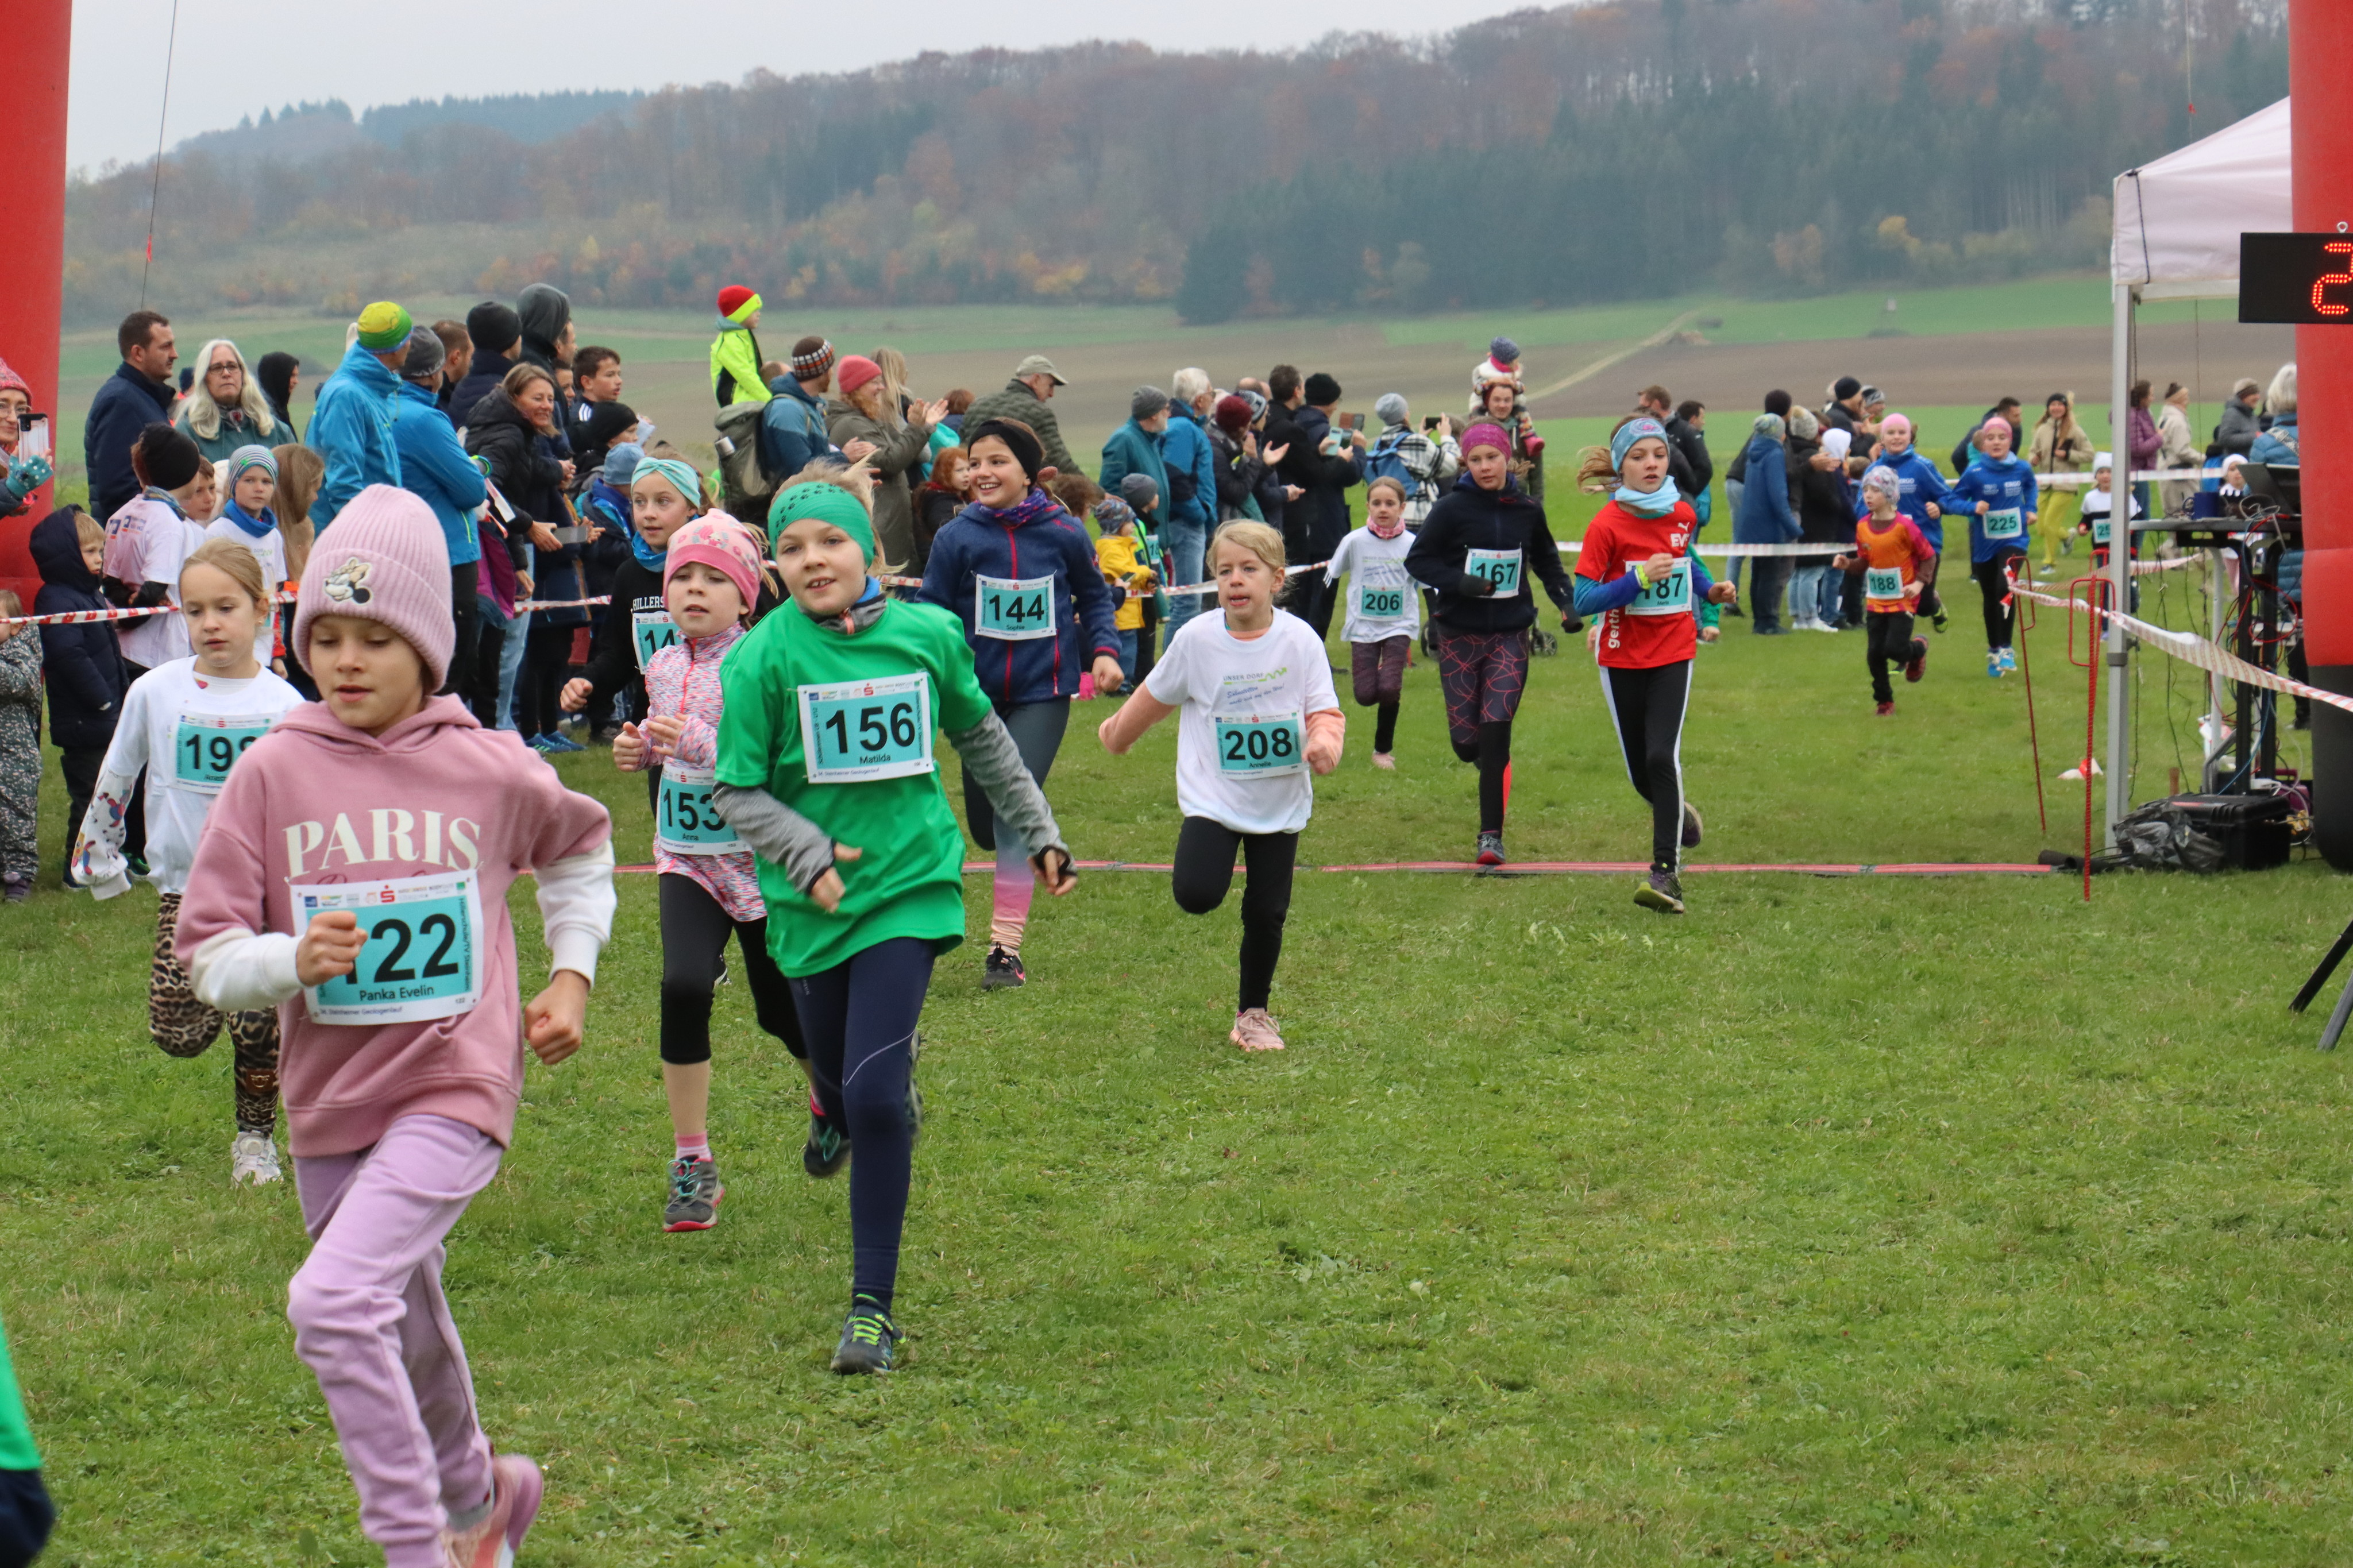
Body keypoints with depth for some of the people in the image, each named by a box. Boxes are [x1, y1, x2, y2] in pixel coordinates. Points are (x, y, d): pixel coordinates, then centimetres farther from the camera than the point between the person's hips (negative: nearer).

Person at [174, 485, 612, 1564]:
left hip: (455, 1086, -4)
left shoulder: (492, 771, -5)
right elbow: (205, 955, -4)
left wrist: (572, 972, 8)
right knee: (404, 1335, 21)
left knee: (332, 1300, -24)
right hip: (330, 1104, 4)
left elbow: (582, 846, 19)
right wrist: (291, 960, -23)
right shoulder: (273, 772, -4)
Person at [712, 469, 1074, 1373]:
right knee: (843, 1092, 13)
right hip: (811, 904, 1)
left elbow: (982, 740, 15)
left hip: (910, 887, -1)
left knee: (876, 1095, -15)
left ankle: (872, 1305, -5)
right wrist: (808, 854, -23)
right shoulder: (763, 658, -9)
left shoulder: (929, 635, -2)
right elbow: (737, 790, -7)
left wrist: (1039, 835, 23)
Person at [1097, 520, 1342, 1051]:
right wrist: (1118, 733, 21)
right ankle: (1210, 859, 16)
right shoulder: (1197, 639, -9)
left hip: (1280, 803, 1)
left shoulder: (1300, 640, -9)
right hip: (1212, 795, -1)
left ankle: (1254, 1012, 27)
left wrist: (1324, 742, -30)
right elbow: (1156, 696, 8)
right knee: (1196, 894, -21)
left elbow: (1325, 710, -8)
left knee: (1267, 912, 5)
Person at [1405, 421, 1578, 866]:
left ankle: (1491, 834, -3)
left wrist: (1567, 602, 3)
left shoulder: (1526, 511, 2)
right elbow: (1417, 561, -5)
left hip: (1510, 636, 1)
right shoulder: (1452, 509, -7)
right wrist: (1459, 582, -21)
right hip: (1460, 634, -1)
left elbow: (1547, 562, 18)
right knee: (1466, 740, 2)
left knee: (1496, 733, -10)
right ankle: (1486, 760, 41)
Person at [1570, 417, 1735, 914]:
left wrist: (1708, 590, 6)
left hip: (1674, 653, 1)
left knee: (1662, 756, -17)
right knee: (1640, 773, 7)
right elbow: (1583, 601, -17)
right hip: (1622, 658, -1)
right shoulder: (1607, 525, -14)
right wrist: (1639, 579, -27)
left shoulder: (1683, 514, -2)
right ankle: (1678, 812, 42)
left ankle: (1666, 872, -15)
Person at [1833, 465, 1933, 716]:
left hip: (1901, 601, -5)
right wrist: (1848, 565, -9)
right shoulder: (1863, 527, 0)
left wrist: (1919, 583, -18)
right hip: (1875, 601, 5)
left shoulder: (1904, 526, -15)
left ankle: (1919, 648, 22)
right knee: (1874, 654, 2)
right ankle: (1884, 701, 19)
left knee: (1895, 648, -14)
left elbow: (1929, 556, -7)